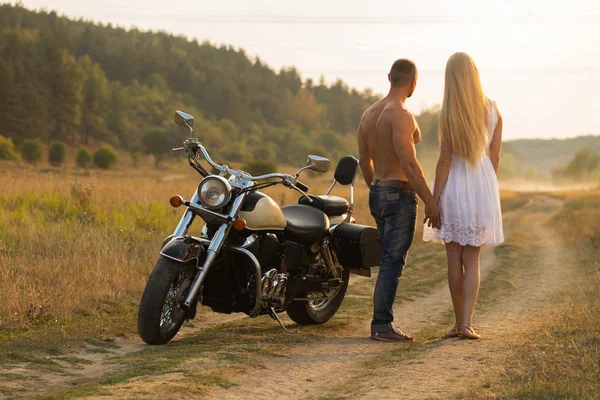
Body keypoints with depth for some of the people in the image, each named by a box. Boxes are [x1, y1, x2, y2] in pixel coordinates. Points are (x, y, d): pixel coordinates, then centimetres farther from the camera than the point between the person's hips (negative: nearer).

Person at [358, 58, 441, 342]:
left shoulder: (369, 114, 11)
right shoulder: (401, 115, -16)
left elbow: (364, 162, 18)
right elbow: (409, 164, -22)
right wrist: (430, 202, -17)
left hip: (377, 194, 9)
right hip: (400, 196, -9)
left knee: (390, 261, 14)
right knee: (393, 262, -6)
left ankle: (381, 325, 14)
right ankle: (382, 325, -7)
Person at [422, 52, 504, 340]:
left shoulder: (449, 113, -11)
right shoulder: (492, 110, 2)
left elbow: (445, 159, -12)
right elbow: (495, 157, 6)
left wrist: (433, 199, -7)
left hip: (454, 185, -3)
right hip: (482, 186, 3)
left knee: (454, 258, 7)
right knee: (472, 259, 6)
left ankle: (459, 322, 12)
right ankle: (466, 323, -5)